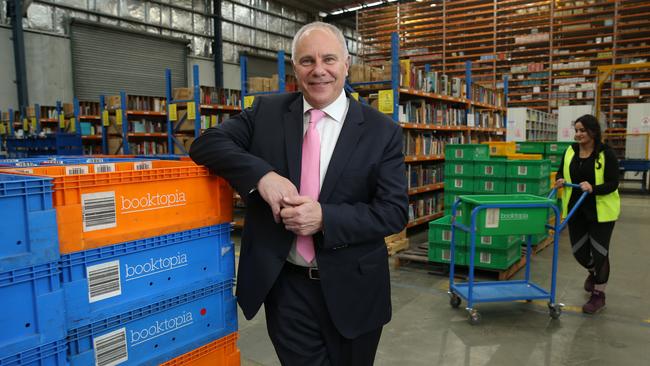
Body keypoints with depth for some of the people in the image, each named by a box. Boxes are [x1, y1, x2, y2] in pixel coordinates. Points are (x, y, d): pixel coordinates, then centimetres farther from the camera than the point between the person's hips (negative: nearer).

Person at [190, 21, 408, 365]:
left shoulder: (382, 131, -6)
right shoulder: (267, 112, 0)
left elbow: (394, 210, -9)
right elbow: (207, 142, -5)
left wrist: (325, 217, -23)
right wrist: (261, 174, -23)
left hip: (351, 289, 1)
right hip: (285, 285, 0)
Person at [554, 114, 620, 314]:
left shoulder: (606, 154, -12)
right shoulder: (570, 151, 1)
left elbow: (613, 184, -13)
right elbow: (561, 173, 12)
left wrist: (593, 189, -31)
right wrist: (560, 181, -10)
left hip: (601, 211, -4)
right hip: (575, 209, 4)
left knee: (599, 251, 0)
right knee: (579, 250, 9)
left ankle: (599, 295, 16)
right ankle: (593, 272, 43)